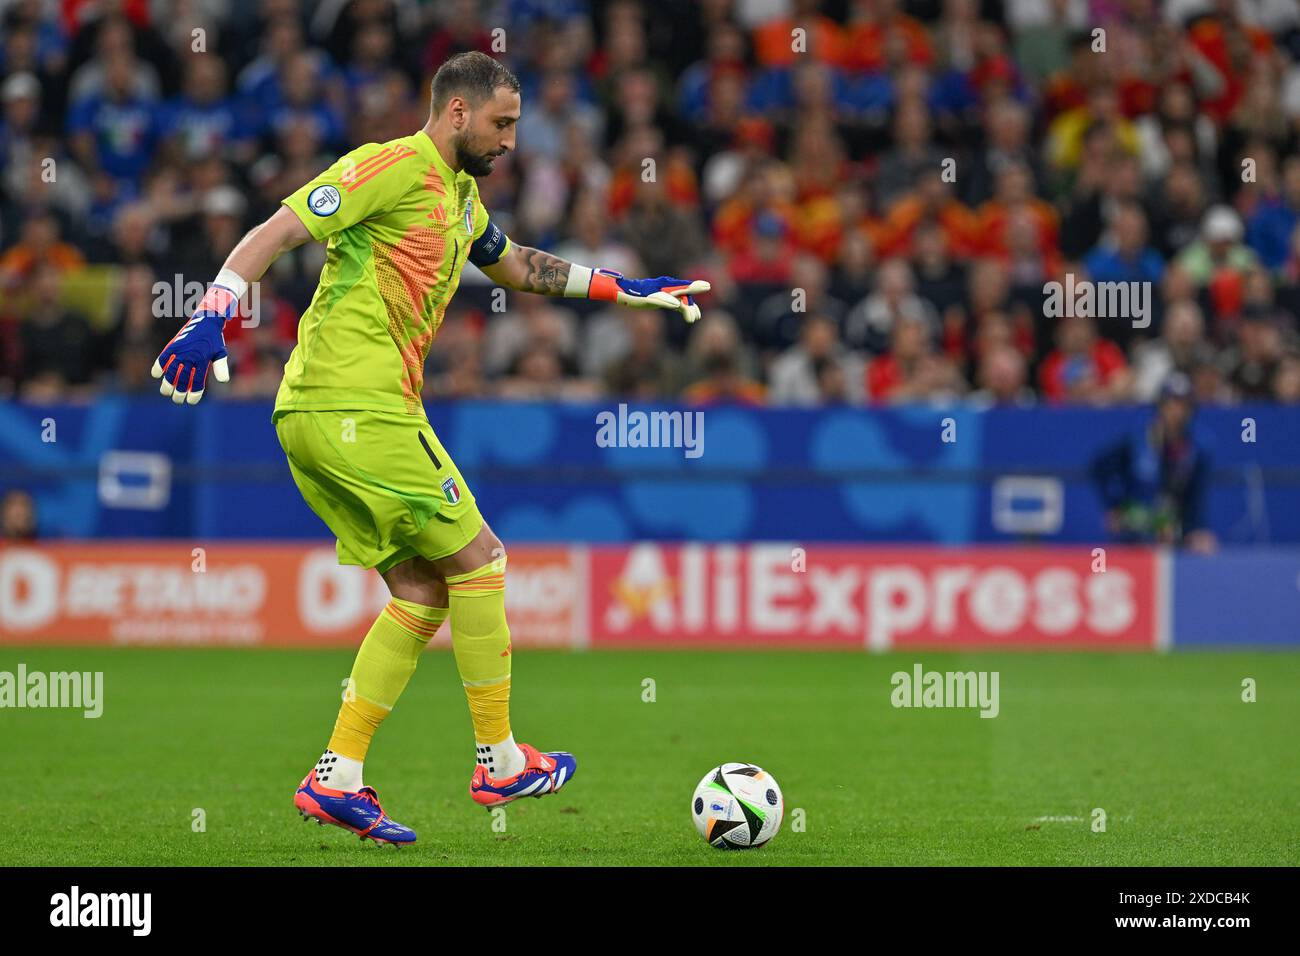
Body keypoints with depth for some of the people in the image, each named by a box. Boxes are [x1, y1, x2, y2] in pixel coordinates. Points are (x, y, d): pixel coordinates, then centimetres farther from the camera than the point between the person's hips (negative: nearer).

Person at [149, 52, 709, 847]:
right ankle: (500, 762, 7)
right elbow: (276, 232, -16)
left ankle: (338, 780, 6)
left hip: (321, 420, 10)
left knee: (422, 592, 9)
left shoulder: (458, 196, 20)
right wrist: (213, 315, -27)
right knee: (477, 562, -2)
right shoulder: (395, 168, -10)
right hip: (358, 405, -10)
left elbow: (518, 266, 37)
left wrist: (629, 291, 36)